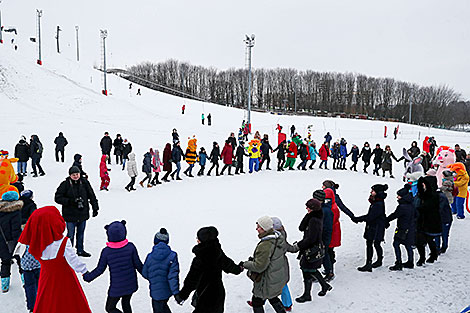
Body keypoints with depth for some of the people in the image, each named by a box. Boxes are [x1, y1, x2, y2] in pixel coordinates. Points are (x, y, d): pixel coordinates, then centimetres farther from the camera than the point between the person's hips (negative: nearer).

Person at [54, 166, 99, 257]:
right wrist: (69, 201, -18)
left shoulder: (84, 182, 1)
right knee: (70, 235, 3)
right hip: (70, 215, -3)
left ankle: (80, 250, 31)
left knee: (81, 233, 16)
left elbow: (92, 196, 9)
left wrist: (95, 208, 7)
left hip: (83, 213, 4)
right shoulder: (65, 184, -8)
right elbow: (57, 197, -6)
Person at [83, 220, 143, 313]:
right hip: (131, 285, 3)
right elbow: (138, 265, -7)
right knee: (126, 304, 26)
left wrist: (87, 277, 12)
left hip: (116, 287, -3)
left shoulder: (106, 251, -17)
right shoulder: (130, 247, -14)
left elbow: (99, 269, -6)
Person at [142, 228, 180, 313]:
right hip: (168, 290, 2)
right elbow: (173, 276, -17)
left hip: (156, 291, -2)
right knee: (163, 306, 27)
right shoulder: (172, 256, -13)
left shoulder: (150, 256, -14)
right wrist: (176, 293, -15)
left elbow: (145, 273, 0)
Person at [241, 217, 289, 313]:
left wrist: (244, 264, -13)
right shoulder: (279, 238, -3)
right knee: (272, 298, 29)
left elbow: (259, 266, -28)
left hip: (268, 282, -9)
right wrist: (254, 258, 9)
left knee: (256, 301, 11)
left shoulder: (265, 245, -31)